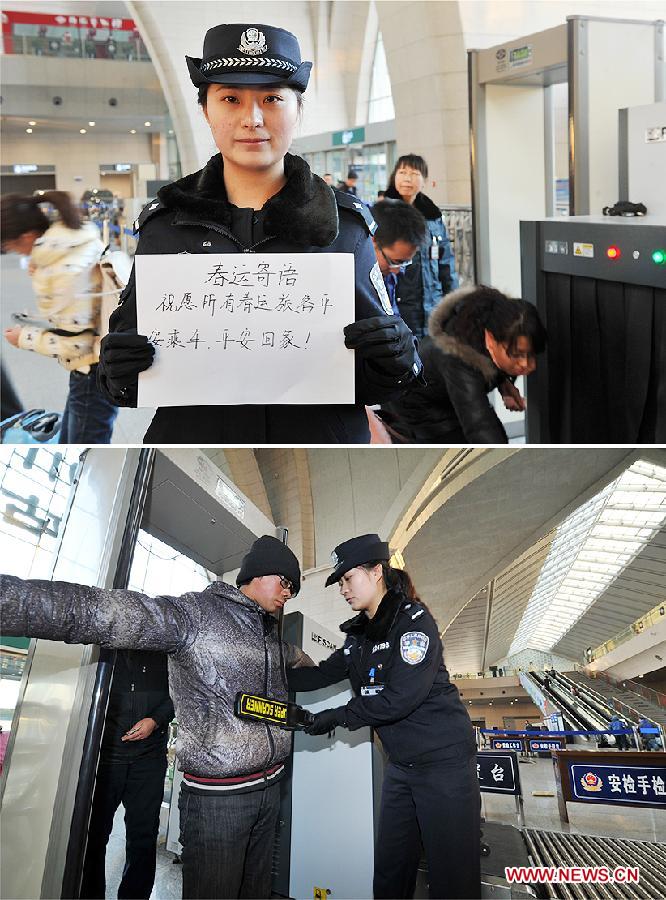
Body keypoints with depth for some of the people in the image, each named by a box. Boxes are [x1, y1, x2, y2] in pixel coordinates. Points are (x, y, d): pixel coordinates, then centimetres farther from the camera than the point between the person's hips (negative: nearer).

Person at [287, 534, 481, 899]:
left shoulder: (413, 620, -14)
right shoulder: (359, 634, 11)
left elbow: (401, 696, -22)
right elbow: (323, 674, 14)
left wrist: (338, 717, -14)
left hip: (444, 760, -8)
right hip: (401, 764, 8)